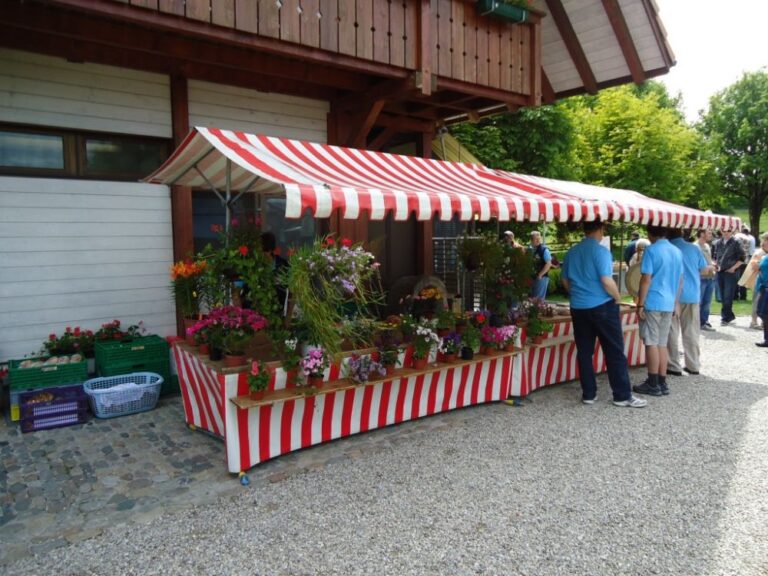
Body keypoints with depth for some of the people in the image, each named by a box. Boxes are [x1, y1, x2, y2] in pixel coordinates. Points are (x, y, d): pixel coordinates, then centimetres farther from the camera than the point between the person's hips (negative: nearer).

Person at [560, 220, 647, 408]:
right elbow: (607, 281, -18)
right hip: (602, 306, -6)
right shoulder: (601, 251, -12)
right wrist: (618, 297, -2)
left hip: (578, 307, 6)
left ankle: (588, 394, 12)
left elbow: (565, 281, 14)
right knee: (614, 351, 2)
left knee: (584, 352, 8)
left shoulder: (571, 252, 8)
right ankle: (623, 395, 6)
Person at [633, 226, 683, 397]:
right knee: (662, 343, 12)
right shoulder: (677, 252, 11)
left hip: (652, 303, -7)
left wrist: (640, 304, -10)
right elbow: (680, 280, 15)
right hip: (669, 304, 7)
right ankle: (662, 383, 14)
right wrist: (675, 302, 22)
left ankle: (653, 384, 2)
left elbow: (646, 280, -14)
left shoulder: (651, 250, -10)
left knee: (651, 343, -2)